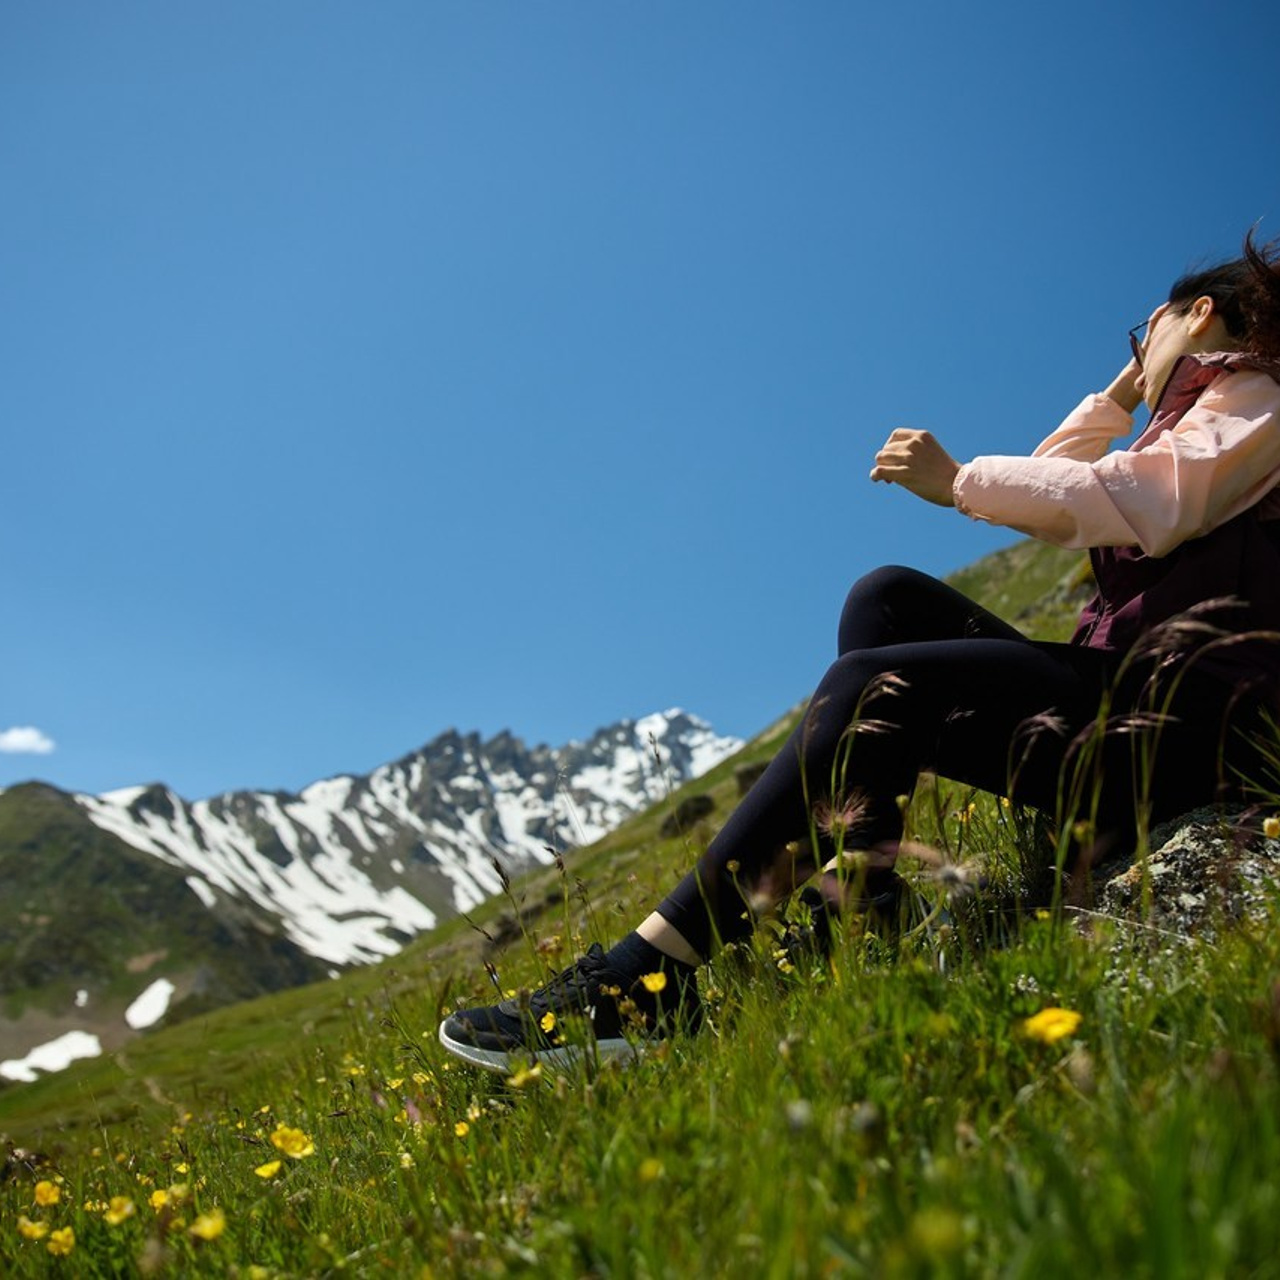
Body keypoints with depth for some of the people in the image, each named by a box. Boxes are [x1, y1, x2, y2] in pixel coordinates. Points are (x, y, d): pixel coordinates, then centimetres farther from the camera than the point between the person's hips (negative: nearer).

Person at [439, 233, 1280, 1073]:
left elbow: (1143, 505, -18)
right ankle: (858, 890, -19)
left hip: (1187, 714, -9)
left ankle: (649, 979, -34)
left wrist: (959, 482, -18)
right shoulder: (1194, 419, 31)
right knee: (890, 599, -2)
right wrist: (1118, 401, 28)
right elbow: (1047, 501, 32)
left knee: (876, 687, -27)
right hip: (1116, 689, 9)